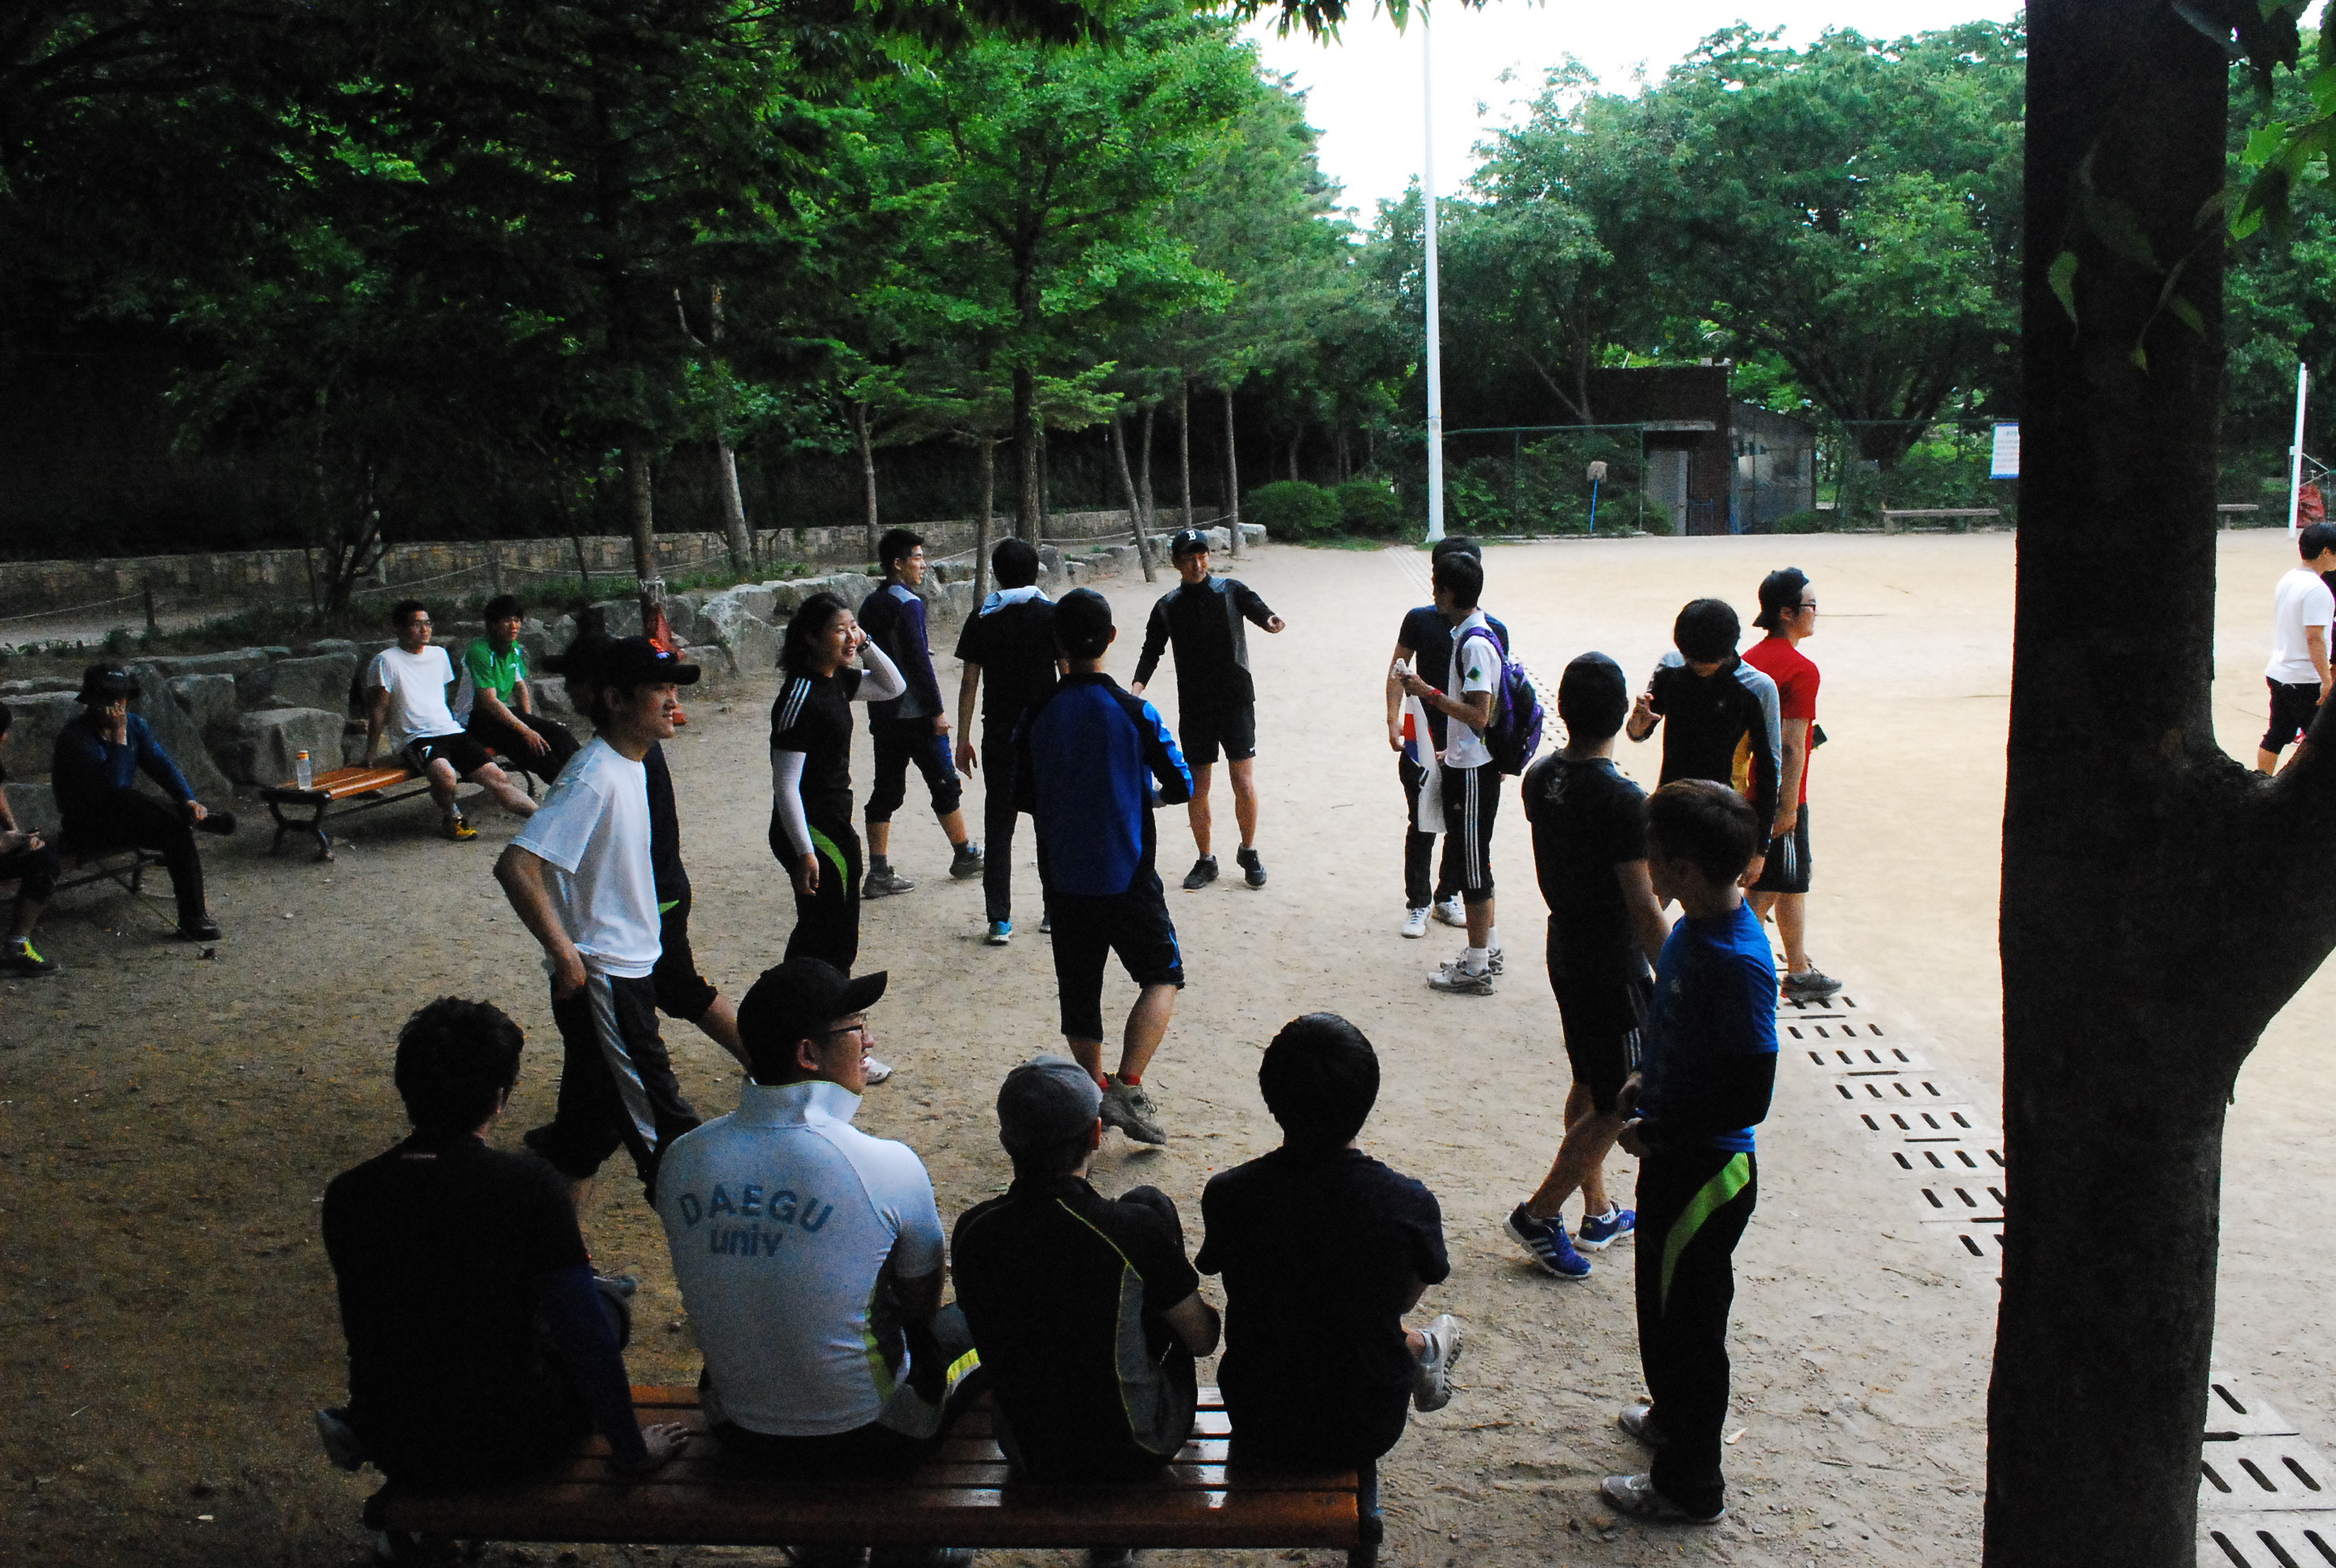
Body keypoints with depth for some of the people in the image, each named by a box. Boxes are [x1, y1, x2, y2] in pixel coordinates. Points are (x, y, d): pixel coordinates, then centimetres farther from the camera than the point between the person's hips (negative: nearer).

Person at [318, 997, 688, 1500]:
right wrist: (632, 1450, -5)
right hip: (509, 1448, -5)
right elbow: (585, 1332, -18)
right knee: (606, 1300, 20)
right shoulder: (529, 1185, -21)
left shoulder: (347, 1195, -9)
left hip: (398, 1455, 5)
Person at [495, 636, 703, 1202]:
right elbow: (516, 868, -31)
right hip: (599, 975, -9)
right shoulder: (592, 778, -23)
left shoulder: (630, 765, 7)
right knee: (656, 1112, -1)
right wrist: (564, 954, -24)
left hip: (628, 968, 9)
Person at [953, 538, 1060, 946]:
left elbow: (969, 683, 0)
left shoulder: (982, 620, 0)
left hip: (1000, 735, 1)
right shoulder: (1052, 615, -4)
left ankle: (999, 920, 2)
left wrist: (963, 739, 6)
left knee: (999, 825, 5)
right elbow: (1069, 677, -5)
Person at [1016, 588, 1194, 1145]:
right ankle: (1128, 1088, -3)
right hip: (1126, 873, -3)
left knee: (1078, 985, 15)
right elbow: (1182, 786, -5)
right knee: (1163, 974, 10)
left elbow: (1025, 795, 5)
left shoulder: (1037, 716, -4)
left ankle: (1097, 1095, 22)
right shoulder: (1134, 711, -12)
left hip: (1061, 875, 3)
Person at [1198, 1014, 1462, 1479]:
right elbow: (1407, 1299, -3)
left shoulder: (1225, 1194, -20)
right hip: (1369, 1430, -1)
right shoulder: (1411, 1204, -23)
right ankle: (1426, 1350, 49)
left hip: (1257, 1424, 2)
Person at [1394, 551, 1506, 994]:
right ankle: (1488, 949, 30)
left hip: (1474, 772, -10)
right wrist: (1450, 754, 21)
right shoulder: (1468, 635, 10)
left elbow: (1479, 715, -25)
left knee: (1473, 864, -1)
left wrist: (1428, 693, -22)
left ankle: (1476, 968, 8)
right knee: (1473, 859, 18)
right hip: (1465, 764, 10)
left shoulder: (1475, 644, -21)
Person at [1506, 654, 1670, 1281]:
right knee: (1620, 1105, 7)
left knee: (1589, 1086, 21)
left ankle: (1599, 1212, 33)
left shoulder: (1540, 778, -3)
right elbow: (1643, 908, -22)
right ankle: (1539, 1214, 12)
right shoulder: (1623, 800, -26)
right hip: (1613, 966, -8)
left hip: (1564, 950, 8)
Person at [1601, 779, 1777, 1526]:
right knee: (1665, 1303, 26)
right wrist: (1647, 1083, 8)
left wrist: (1658, 1131, -18)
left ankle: (1691, 1485, 27)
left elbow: (1750, 1098, -27)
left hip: (1705, 1171, -9)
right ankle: (1675, 1417, 49)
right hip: (1677, 1157, 9)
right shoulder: (1696, 926, -2)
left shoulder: (1737, 963, -30)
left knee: (1685, 1319, 8)